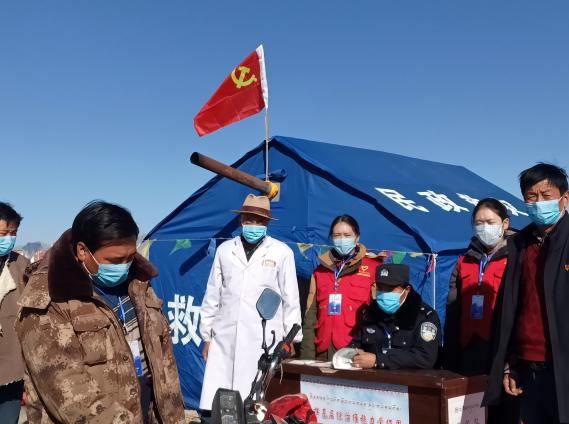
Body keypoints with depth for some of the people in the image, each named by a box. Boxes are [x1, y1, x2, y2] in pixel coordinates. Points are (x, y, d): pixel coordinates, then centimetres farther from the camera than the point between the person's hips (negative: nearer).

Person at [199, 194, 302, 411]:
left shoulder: (282, 252, 1)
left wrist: (291, 340, 6)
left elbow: (291, 298, 5)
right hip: (224, 339, 3)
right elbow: (212, 296, 14)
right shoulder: (225, 250, 10)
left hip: (264, 341, -3)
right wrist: (207, 336, 14)